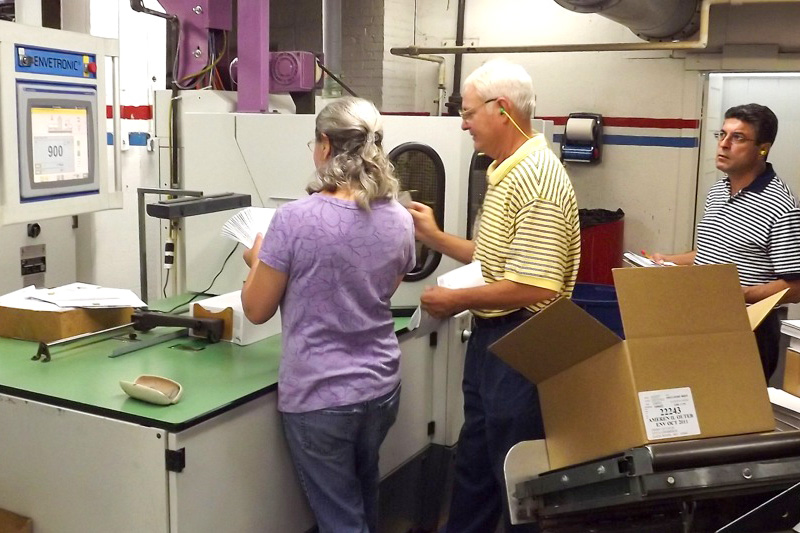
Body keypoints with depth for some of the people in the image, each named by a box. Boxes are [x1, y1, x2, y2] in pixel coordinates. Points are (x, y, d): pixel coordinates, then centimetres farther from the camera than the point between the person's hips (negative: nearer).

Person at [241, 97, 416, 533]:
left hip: (319, 397, -5)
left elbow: (256, 310, -8)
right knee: (361, 494, 28)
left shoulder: (295, 218, -18)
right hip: (380, 388, 5)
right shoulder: (400, 221, -3)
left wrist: (257, 261, 11)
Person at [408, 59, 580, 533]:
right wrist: (434, 236, 15)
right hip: (491, 338, 10)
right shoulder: (506, 172, 10)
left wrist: (457, 300, -17)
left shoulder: (537, 180, -22)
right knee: (473, 463, 23)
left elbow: (533, 287, -28)